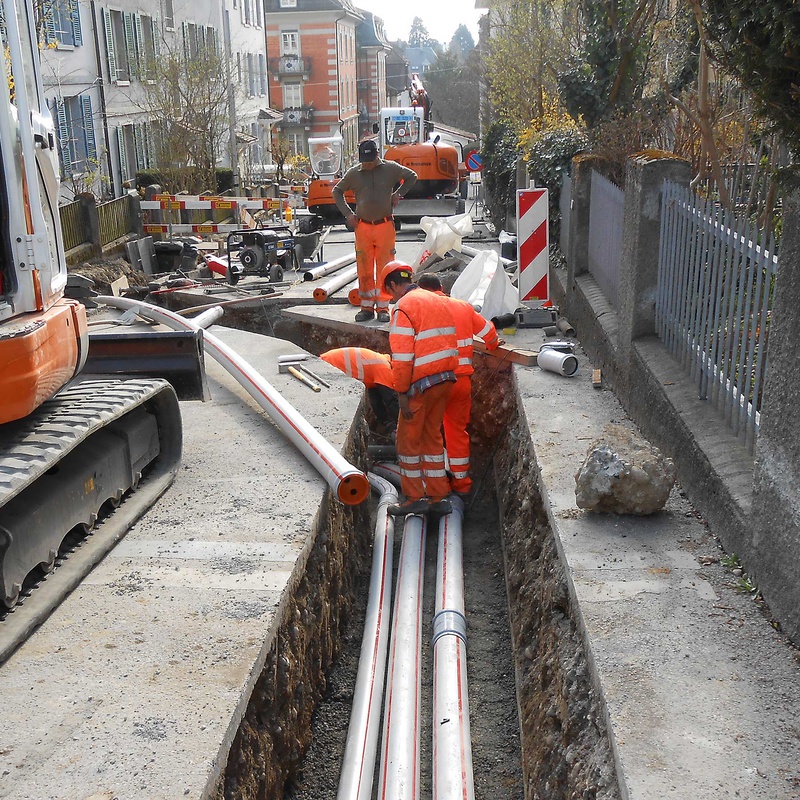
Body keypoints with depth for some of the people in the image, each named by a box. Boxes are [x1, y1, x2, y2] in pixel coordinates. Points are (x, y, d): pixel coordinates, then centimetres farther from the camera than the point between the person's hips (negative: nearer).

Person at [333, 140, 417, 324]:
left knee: (384, 267, 0)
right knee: (364, 268, 2)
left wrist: (399, 193, 7)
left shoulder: (390, 168, 2)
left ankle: (383, 307, 6)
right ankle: (367, 307, 11)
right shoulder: (353, 173, 4)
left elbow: (412, 176, 18)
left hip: (385, 225, -1)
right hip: (362, 226, 1)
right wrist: (347, 213, 7)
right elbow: (337, 191, 17)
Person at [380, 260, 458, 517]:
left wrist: (402, 393, -14)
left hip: (421, 383, -8)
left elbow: (402, 357, -18)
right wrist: (447, 374, 16)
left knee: (408, 440, 7)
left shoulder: (403, 308, -12)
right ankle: (438, 496, 21)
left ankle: (414, 498, 13)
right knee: (433, 436, 17)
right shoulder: (440, 301, 13)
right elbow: (449, 344, 13)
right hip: (446, 379, 8)